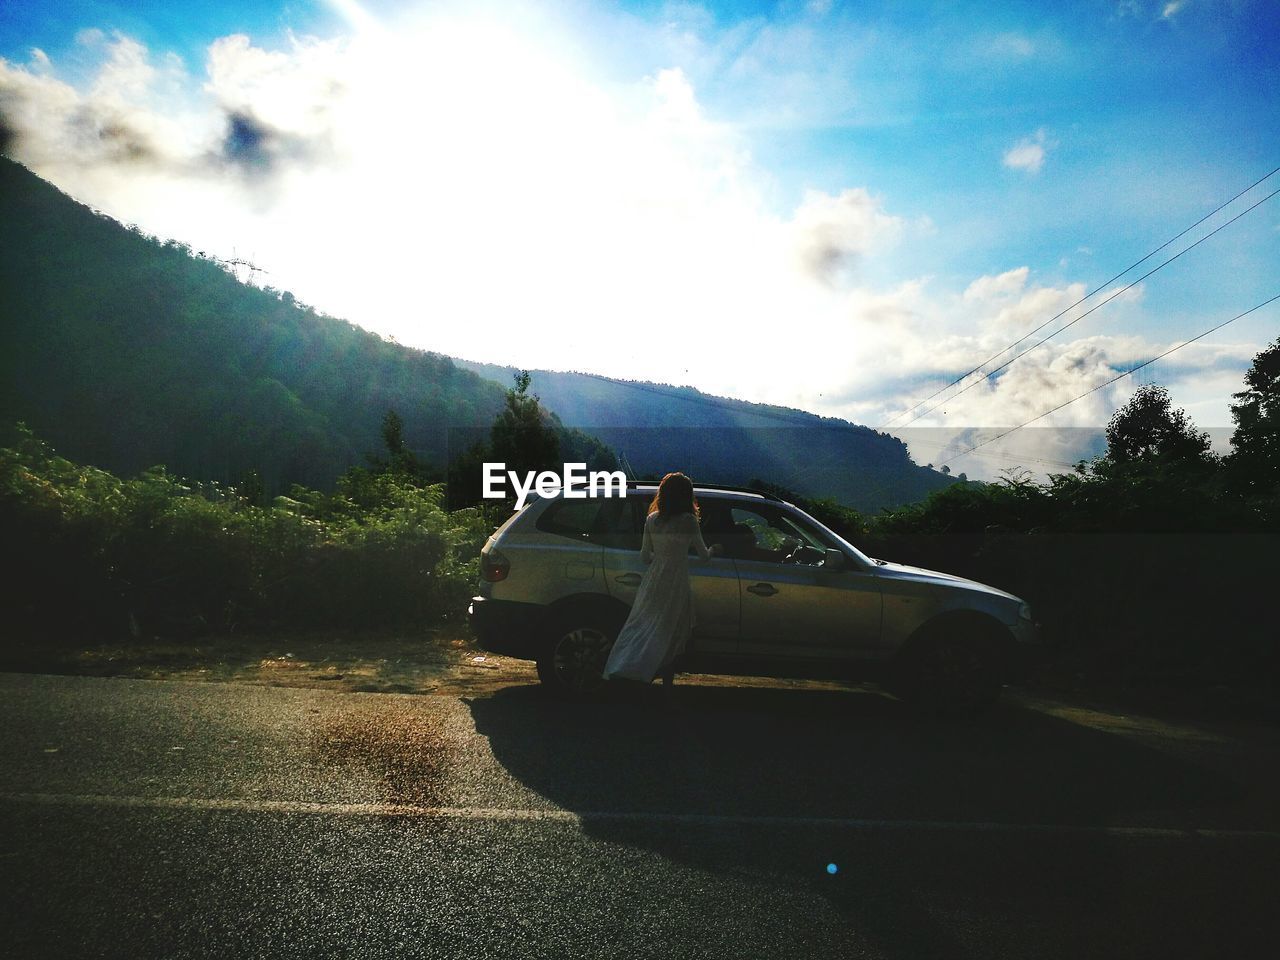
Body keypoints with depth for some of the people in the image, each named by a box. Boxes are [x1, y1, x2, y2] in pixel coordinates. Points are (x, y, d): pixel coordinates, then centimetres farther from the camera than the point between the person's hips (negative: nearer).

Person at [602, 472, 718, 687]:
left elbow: (644, 556, 10)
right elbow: (703, 554, 3)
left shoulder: (651, 519, 4)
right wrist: (713, 551, 25)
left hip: (653, 580, 4)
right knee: (667, 632, 6)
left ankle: (617, 670, 2)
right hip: (675, 583, -4)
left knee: (641, 626, 10)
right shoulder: (688, 521, -9)